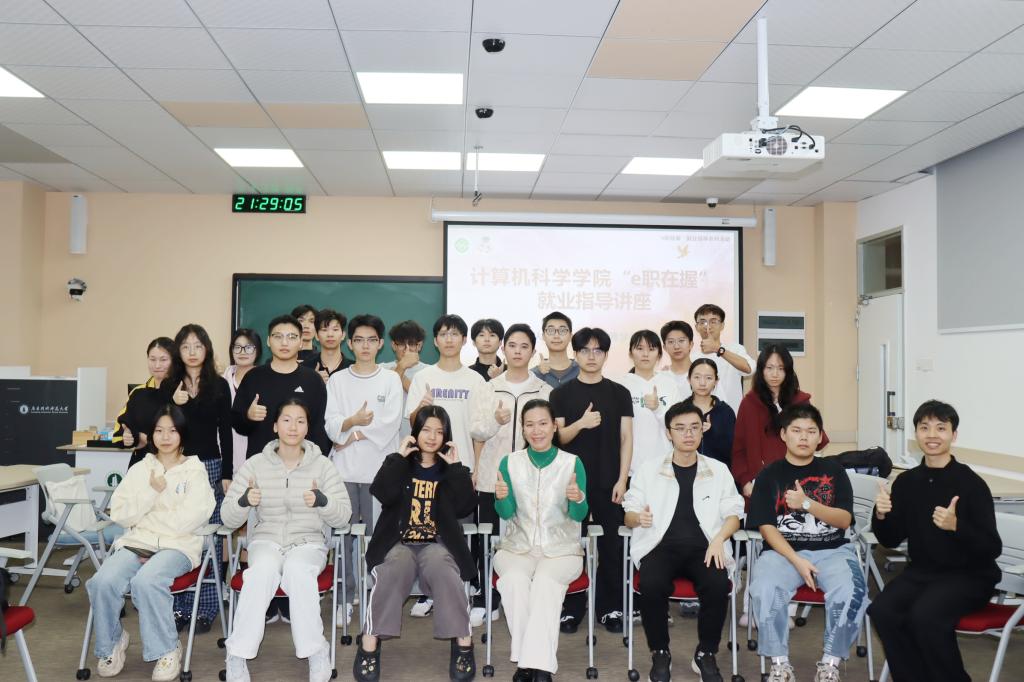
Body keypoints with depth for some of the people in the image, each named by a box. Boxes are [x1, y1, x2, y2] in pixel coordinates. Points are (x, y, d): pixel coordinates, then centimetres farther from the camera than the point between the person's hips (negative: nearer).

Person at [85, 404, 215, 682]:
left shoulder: (195, 469, 5)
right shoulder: (139, 469, 15)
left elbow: (191, 519, -6)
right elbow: (120, 515, 5)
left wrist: (145, 520, -2)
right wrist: (152, 492, -8)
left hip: (178, 545, -3)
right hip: (136, 543, 3)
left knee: (146, 581, -34)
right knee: (104, 582, -27)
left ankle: (167, 649, -13)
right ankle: (112, 643, 2)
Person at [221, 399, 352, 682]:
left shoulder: (322, 465, 2)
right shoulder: (255, 465, 3)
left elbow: (343, 515, -2)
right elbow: (228, 518, 1)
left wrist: (323, 501, -24)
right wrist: (244, 501, -22)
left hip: (309, 542, -1)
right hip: (266, 540, 1)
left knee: (297, 570, -35)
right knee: (262, 571, -34)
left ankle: (316, 653, -23)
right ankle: (238, 656, -22)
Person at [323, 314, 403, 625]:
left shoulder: (391, 380, 5)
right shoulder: (337, 380, 9)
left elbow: (390, 423, -6)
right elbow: (330, 424, -1)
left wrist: (352, 434, -8)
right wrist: (354, 421, -20)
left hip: (379, 469, -1)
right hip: (344, 470, 1)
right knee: (343, 537, 4)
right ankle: (345, 598, 15)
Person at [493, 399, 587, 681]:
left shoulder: (573, 463, -1)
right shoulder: (510, 462, 3)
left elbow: (579, 516, -3)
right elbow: (506, 513, 0)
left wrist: (578, 499, -27)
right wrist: (501, 498, -23)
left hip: (561, 549, -1)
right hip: (517, 546, 1)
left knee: (544, 582, -32)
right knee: (515, 580, -30)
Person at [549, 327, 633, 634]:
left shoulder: (619, 393, 6)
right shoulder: (561, 393, 4)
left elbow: (626, 438, 4)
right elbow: (557, 438, 0)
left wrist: (622, 479, -5)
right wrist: (580, 423, -19)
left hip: (608, 481, 0)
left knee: (611, 545, 4)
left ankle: (611, 608, 15)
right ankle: (571, 608, 13)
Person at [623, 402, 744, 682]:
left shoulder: (719, 470, 13)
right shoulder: (648, 469, 9)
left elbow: (733, 514, 11)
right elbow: (628, 515, 8)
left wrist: (719, 539, -11)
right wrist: (637, 517, -18)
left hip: (704, 548, 1)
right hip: (661, 546, -1)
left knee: (718, 586, -31)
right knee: (651, 585, -32)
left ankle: (706, 655, -4)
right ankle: (660, 654, -6)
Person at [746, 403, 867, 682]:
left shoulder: (833, 470, 10)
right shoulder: (769, 475, 6)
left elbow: (844, 520, 1)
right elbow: (767, 527, -1)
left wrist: (807, 504, -16)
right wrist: (797, 561, -15)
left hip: (832, 551, 1)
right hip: (784, 551, -1)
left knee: (851, 591, -30)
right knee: (764, 590, -31)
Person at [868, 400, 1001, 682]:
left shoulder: (972, 483, -12)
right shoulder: (907, 481, 3)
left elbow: (992, 549, -14)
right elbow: (891, 540, 8)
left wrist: (956, 526, -31)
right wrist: (881, 516, -13)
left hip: (969, 575, -4)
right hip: (922, 571, 5)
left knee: (925, 614, -30)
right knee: (882, 610, -21)